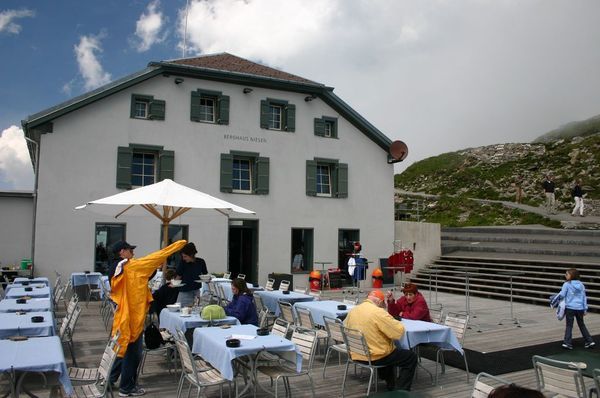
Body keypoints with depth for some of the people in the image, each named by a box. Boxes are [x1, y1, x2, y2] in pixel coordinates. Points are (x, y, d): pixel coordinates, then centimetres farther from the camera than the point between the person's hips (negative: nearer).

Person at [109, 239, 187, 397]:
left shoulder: (117, 269, 7)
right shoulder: (132, 266, -17)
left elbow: (114, 292, 14)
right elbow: (155, 257, -16)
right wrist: (177, 245, -11)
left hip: (124, 315, 8)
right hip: (133, 316, -8)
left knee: (123, 349, 21)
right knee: (132, 352, 3)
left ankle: (110, 380, 32)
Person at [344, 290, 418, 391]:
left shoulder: (352, 310, 1)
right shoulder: (378, 312, -21)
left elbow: (345, 325, 19)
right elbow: (399, 332, -19)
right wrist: (396, 323, 3)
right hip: (375, 357, -8)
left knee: (390, 352, 36)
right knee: (411, 357, 9)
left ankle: (391, 387, 43)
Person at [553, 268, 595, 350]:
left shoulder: (567, 284, -9)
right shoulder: (581, 285, 6)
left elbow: (562, 295, -9)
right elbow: (584, 297, 8)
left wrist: (555, 299, 10)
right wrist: (585, 309, 13)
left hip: (570, 308, -4)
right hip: (580, 308, 4)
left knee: (569, 325, 3)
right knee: (581, 325, 18)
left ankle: (567, 342, -1)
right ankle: (589, 341, 18)